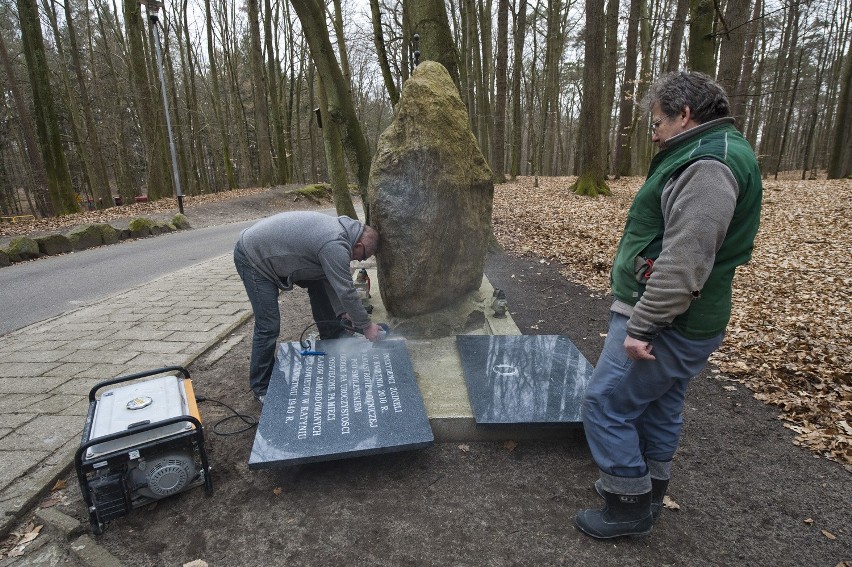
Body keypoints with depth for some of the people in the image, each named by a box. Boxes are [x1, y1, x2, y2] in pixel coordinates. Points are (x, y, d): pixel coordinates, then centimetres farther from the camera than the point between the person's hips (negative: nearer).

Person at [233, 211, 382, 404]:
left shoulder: (339, 229, 1)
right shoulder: (335, 245, -29)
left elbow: (332, 278, 8)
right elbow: (346, 291, -24)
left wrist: (341, 311, 6)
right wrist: (366, 326, -12)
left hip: (274, 253, 10)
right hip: (252, 258, -10)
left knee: (319, 280, 11)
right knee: (269, 327, -9)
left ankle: (333, 340, 28)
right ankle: (261, 388, 10)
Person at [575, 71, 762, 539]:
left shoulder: (707, 166, -19)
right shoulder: (709, 156, 16)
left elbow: (685, 263, -27)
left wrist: (641, 326, -23)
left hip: (665, 324, -11)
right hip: (680, 323, 11)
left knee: (605, 405, -1)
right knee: (657, 407, 20)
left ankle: (629, 508, 15)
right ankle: (646, 491, 37)